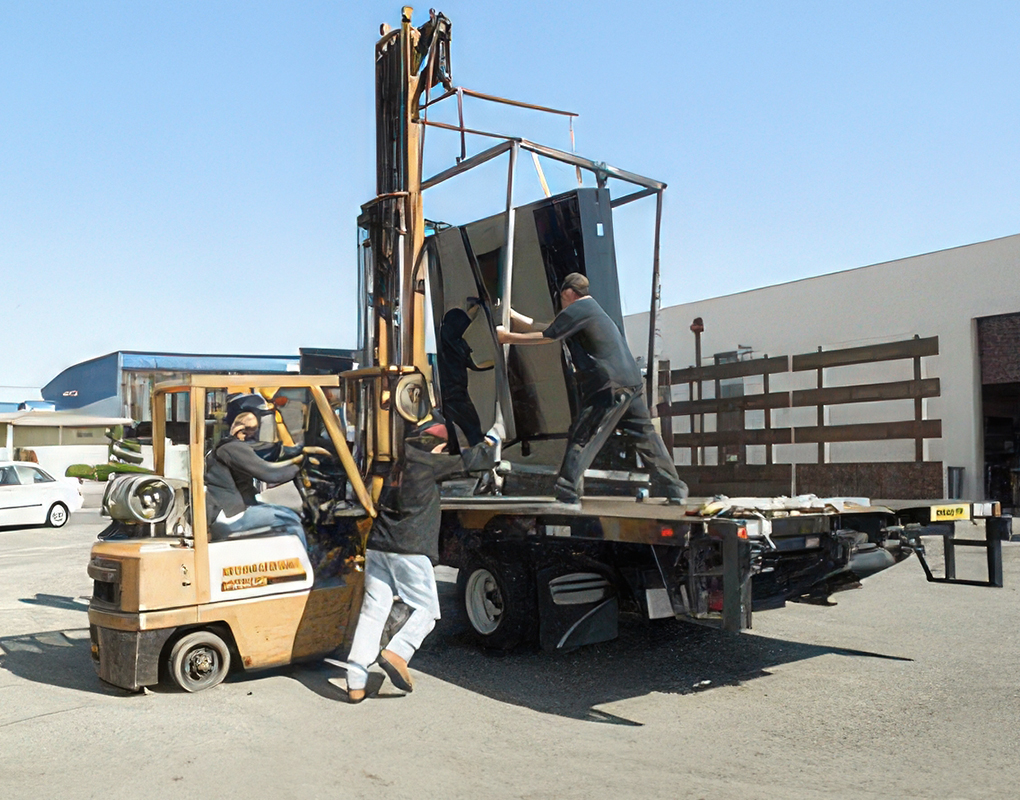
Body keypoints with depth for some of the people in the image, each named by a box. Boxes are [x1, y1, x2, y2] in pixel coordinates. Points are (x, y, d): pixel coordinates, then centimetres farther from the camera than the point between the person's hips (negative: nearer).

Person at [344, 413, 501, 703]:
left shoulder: (397, 463, 20)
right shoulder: (429, 463, -1)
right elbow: (471, 461, 6)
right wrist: (494, 437, 25)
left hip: (377, 546, 7)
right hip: (409, 549, -7)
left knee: (373, 611, 6)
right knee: (426, 609, 7)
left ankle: (355, 683, 3)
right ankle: (396, 653, -15)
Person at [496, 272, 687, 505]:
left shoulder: (577, 311, -4)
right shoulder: (590, 309, 25)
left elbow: (546, 337, -6)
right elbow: (546, 329, 26)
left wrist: (508, 337, 3)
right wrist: (512, 314, 27)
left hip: (608, 387, -9)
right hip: (632, 382, 10)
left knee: (582, 437, -5)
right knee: (645, 435, 14)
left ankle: (567, 492, -7)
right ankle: (675, 490, 17)